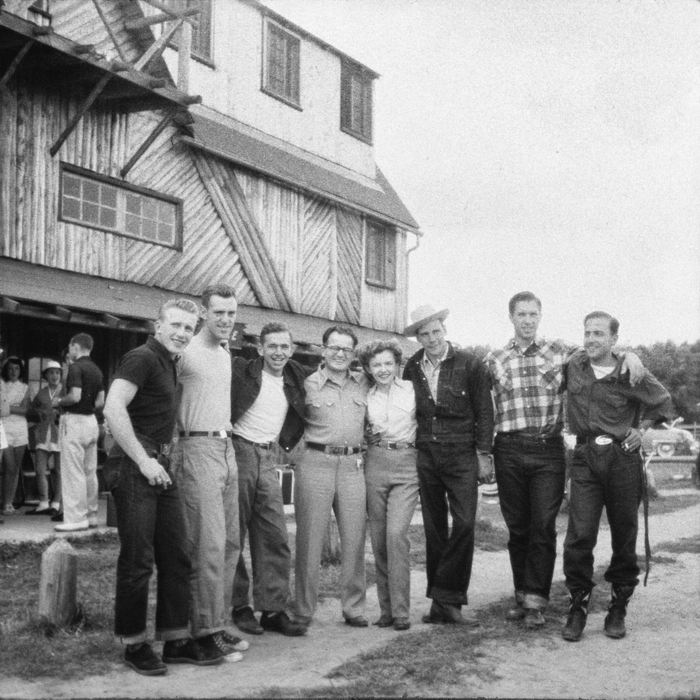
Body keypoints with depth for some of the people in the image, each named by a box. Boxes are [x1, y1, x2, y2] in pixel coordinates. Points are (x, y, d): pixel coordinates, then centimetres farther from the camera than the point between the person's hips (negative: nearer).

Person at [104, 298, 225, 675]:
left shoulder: (168, 363, 17)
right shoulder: (142, 358, -11)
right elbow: (113, 409, -23)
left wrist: (162, 460, 13)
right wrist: (144, 461, -19)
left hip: (159, 468, 9)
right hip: (134, 469, -9)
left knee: (176, 557, 11)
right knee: (137, 560, -2)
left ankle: (176, 639, 20)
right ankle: (134, 644, 11)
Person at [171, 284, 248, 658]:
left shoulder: (225, 354, 17)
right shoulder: (187, 352, -9)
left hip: (226, 448, 9)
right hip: (198, 449, -9)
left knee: (229, 543, 11)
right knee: (209, 544, -10)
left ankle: (219, 622, 19)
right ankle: (207, 630, -3)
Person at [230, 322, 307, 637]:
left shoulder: (296, 379, 10)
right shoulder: (241, 371, -6)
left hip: (268, 458, 5)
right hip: (238, 452, -4)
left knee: (275, 536, 0)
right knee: (234, 534, 3)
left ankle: (273, 609, 6)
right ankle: (239, 607, 14)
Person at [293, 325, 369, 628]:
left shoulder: (363, 383, 12)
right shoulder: (308, 383, 2)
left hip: (353, 465, 3)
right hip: (315, 463, -3)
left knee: (354, 539, 4)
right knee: (310, 539, -1)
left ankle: (354, 608, 14)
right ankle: (303, 611, 6)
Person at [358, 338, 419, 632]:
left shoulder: (411, 389, 4)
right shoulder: (365, 397, 12)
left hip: (407, 465, -3)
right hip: (375, 464, 3)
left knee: (396, 533, -16)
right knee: (378, 538, 2)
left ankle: (401, 610, -10)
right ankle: (386, 608, 12)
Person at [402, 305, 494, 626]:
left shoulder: (469, 364, -2)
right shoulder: (411, 368, 7)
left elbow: (484, 411, 0)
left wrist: (483, 455, -3)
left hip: (461, 457, -3)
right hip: (425, 456, 3)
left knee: (464, 524, -12)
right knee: (434, 529, 6)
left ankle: (446, 599, -4)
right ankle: (442, 603, 13)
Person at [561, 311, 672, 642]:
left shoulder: (631, 375, -4)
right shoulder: (573, 366, 2)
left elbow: (662, 403, 12)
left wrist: (641, 428, 3)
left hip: (622, 457, -1)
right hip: (585, 457, 1)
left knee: (624, 537, 6)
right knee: (579, 534, -8)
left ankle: (618, 608, 19)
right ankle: (577, 607, 4)